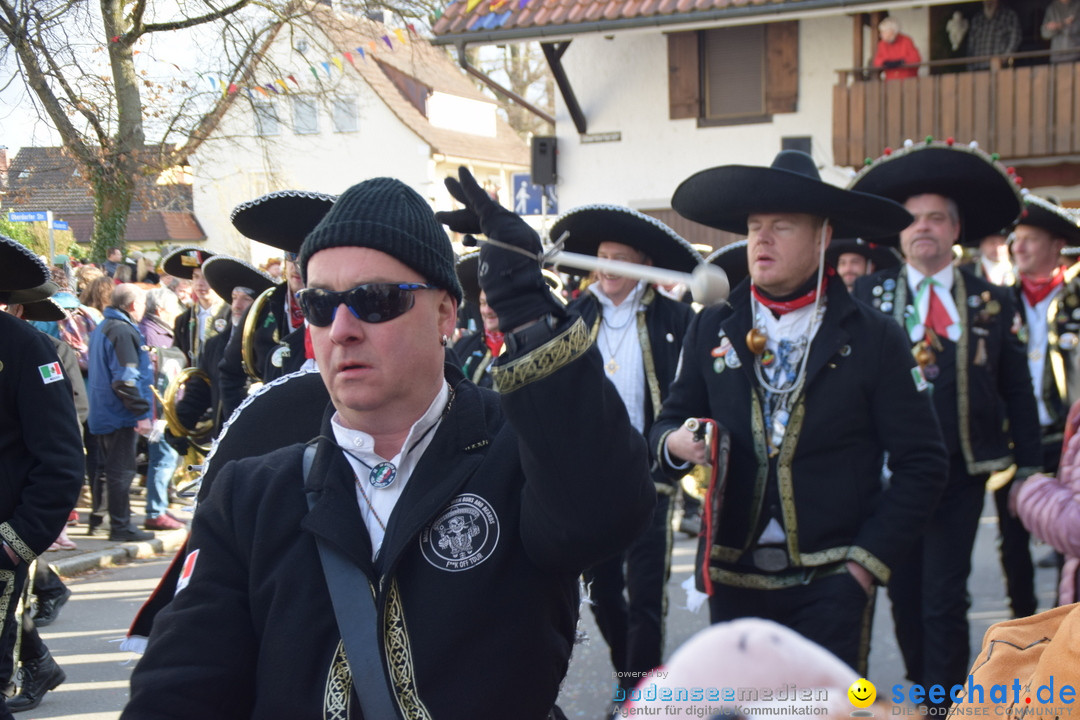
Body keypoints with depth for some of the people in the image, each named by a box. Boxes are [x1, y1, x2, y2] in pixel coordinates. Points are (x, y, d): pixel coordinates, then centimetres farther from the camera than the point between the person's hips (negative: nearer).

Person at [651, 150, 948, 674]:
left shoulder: (872, 338, -3)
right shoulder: (712, 330, 6)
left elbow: (920, 463, -3)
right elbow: (672, 418, 12)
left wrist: (869, 560, -9)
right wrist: (675, 441, -12)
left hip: (830, 582, -3)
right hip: (733, 575, 3)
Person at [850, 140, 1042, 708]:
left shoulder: (991, 303, 4)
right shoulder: (869, 296, 2)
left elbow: (1018, 392, 6)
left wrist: (1029, 469, 2)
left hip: (961, 472, -1)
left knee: (944, 601, -4)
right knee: (904, 595, 11)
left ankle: (944, 704, 7)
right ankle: (923, 692, 29)